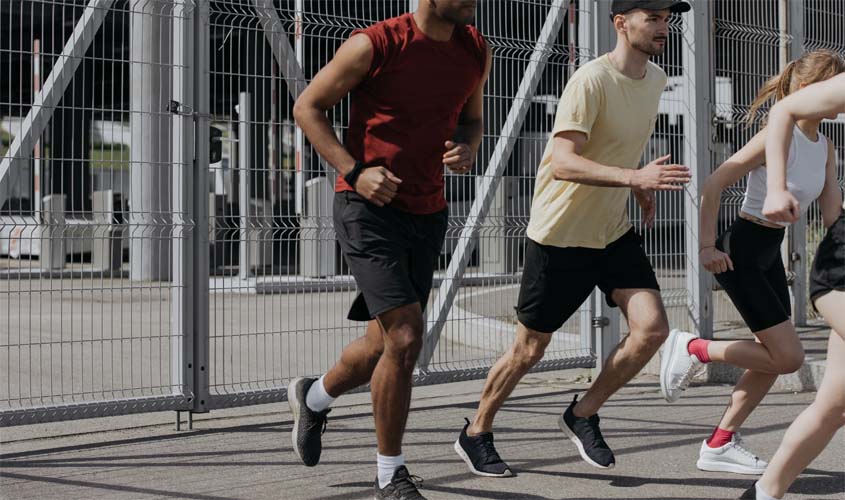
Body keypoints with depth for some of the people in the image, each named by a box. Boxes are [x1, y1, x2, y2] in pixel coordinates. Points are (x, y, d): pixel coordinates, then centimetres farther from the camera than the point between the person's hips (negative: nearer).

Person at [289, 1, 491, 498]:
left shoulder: (476, 51, 4)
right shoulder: (374, 45, -13)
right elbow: (308, 106, -5)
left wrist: (468, 150, -4)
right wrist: (354, 171, -16)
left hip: (428, 214, 7)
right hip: (367, 208, -6)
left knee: (387, 345, 13)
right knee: (406, 336, -16)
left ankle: (314, 397, 44)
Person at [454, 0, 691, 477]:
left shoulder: (656, 79, 5)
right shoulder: (591, 80, -21)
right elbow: (563, 162, -30)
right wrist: (634, 176, -40)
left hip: (615, 231, 7)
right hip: (560, 236, -6)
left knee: (653, 328, -11)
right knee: (530, 349, 4)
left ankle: (583, 415, 10)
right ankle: (476, 434, 26)